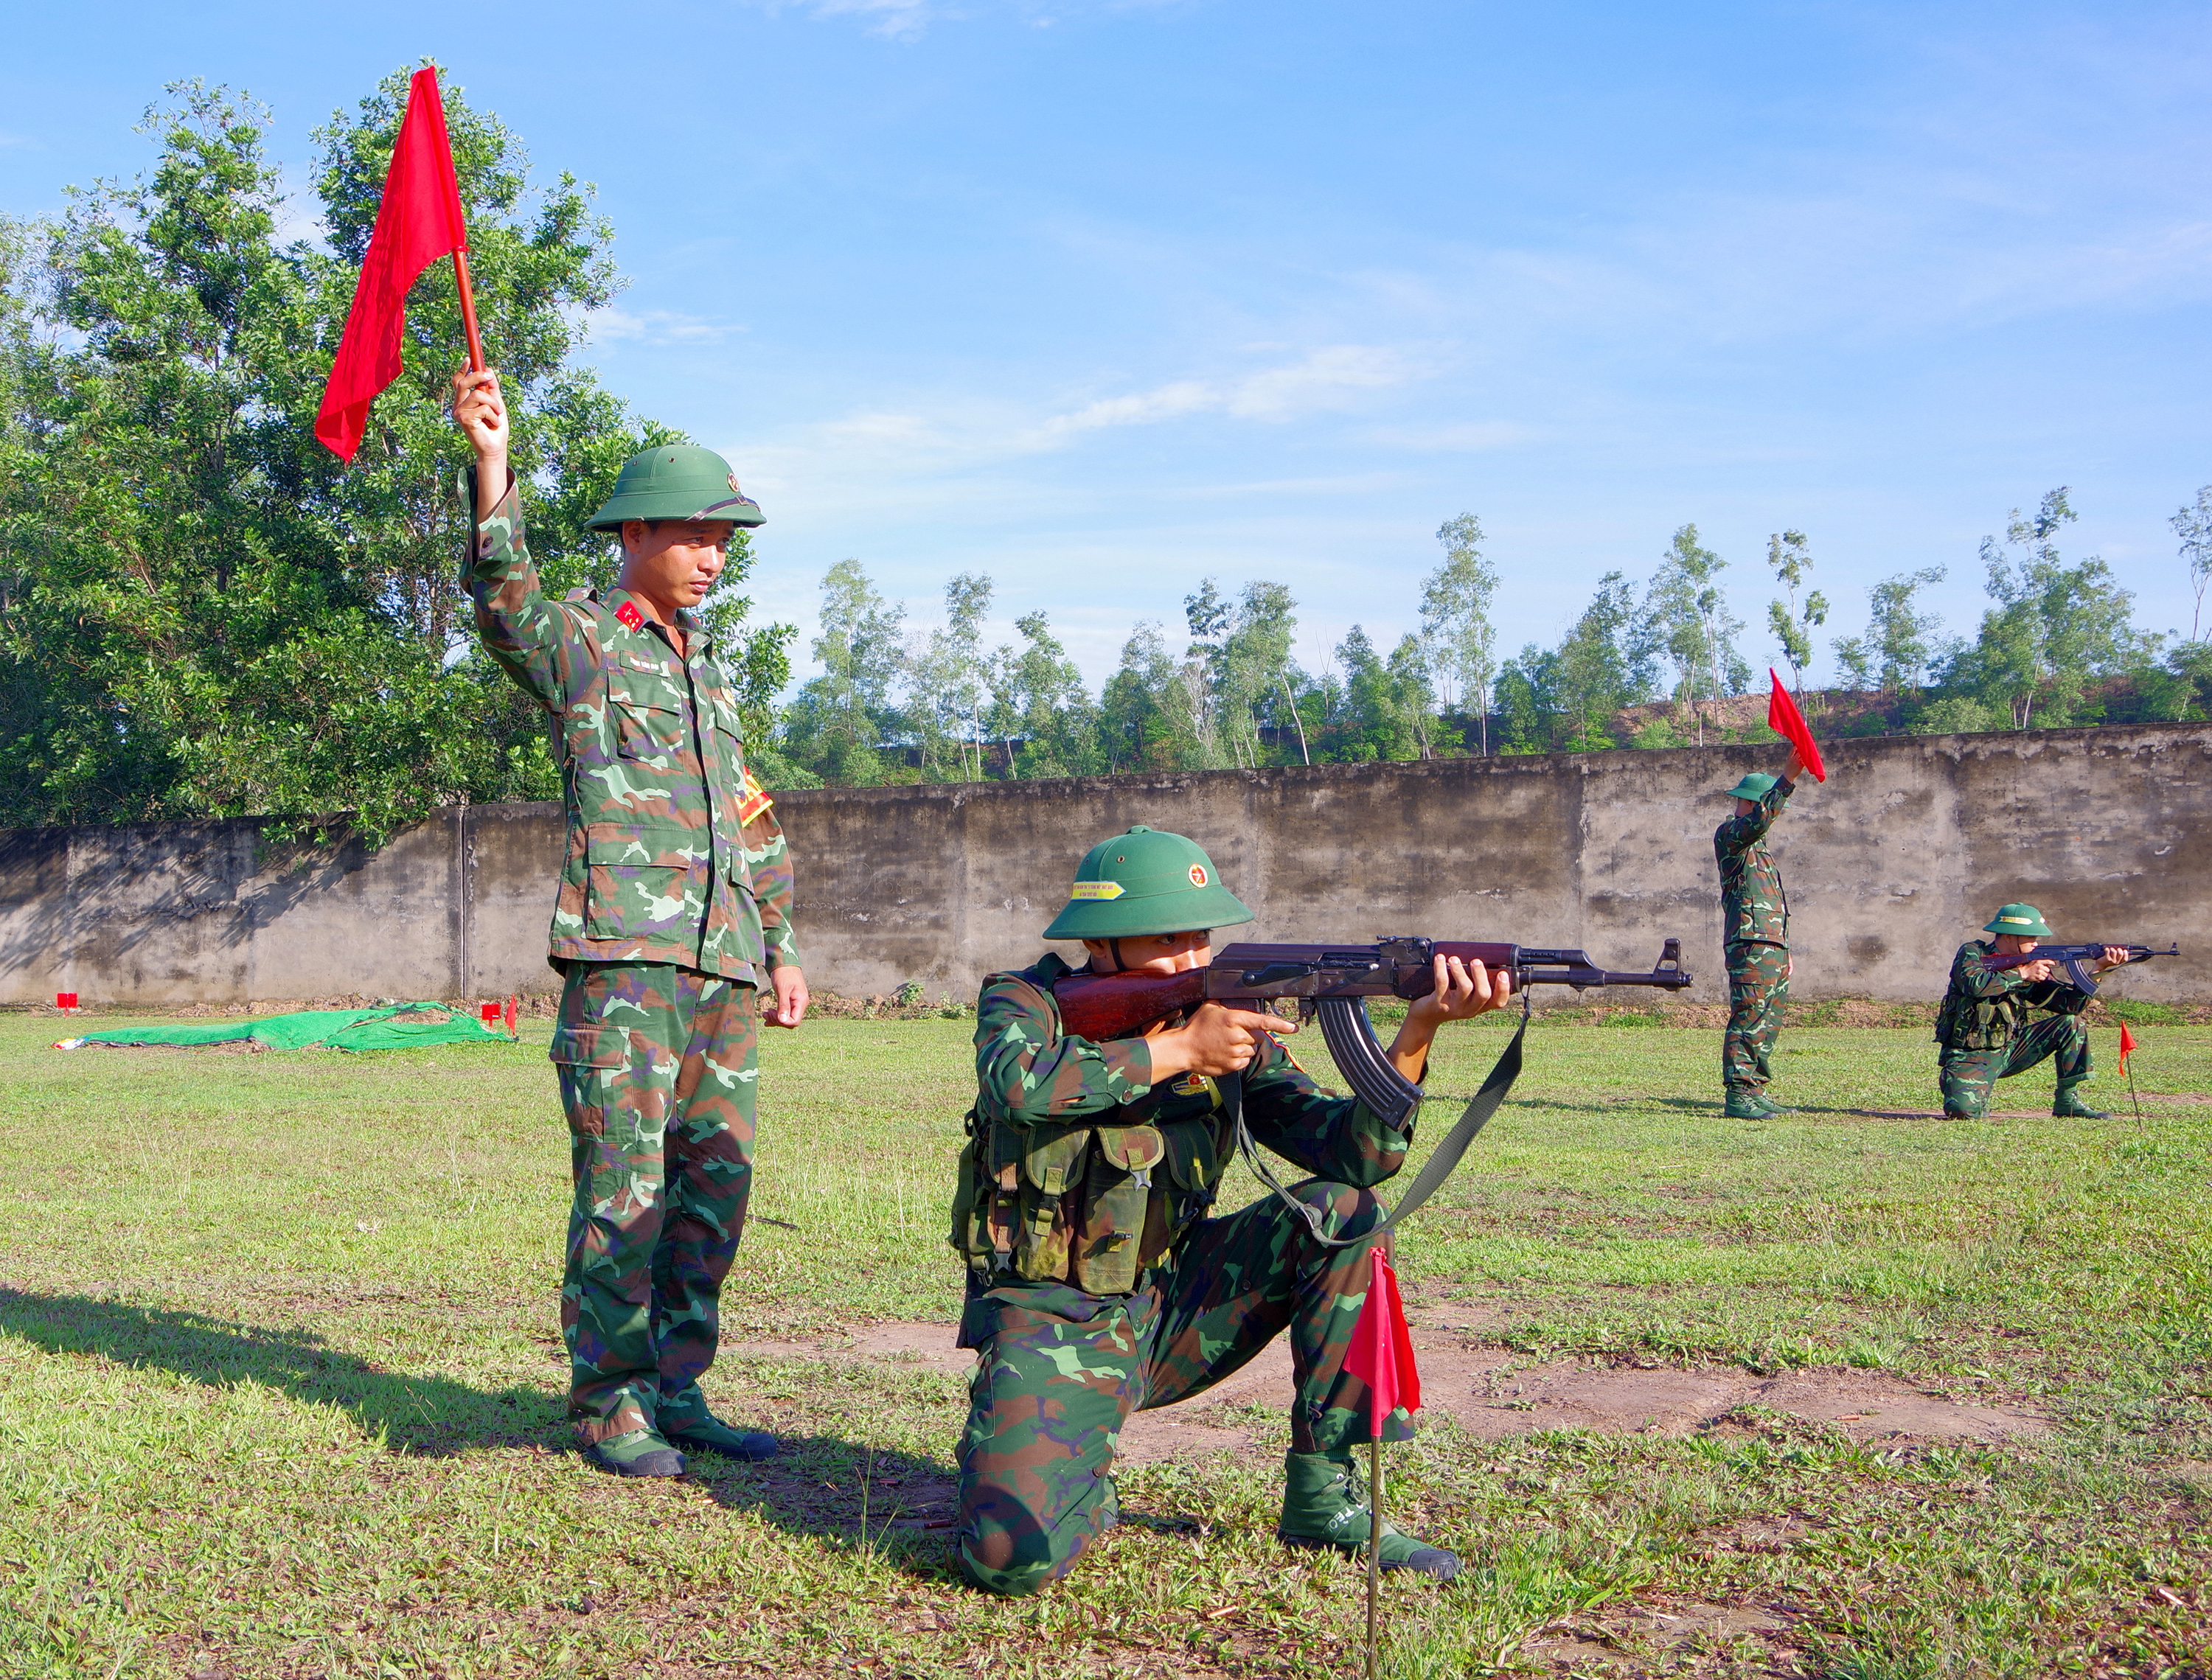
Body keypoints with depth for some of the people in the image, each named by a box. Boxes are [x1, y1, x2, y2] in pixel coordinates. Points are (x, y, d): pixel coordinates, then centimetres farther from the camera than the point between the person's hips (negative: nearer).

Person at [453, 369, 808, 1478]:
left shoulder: (710, 668, 22)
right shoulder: (575, 643, 2)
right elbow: (503, 597, -22)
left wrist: (781, 949, 20)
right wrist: (491, 462, -36)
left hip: (722, 969, 7)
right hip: (622, 959, -7)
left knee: (714, 1187, 8)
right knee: (624, 1188, -6)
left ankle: (673, 1392, 19)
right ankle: (607, 1405, 6)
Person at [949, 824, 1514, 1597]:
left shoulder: (1229, 1028, 0)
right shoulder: (1025, 1003, -8)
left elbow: (1355, 1150, -11)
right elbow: (1020, 1083, -33)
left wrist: (1418, 1031, -27)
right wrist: (1178, 1048, -27)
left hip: (1168, 1309, 4)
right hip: (1051, 1329, -4)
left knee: (1342, 1209, -14)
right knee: (1012, 1554, -28)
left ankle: (1323, 1497, -6)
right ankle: (1080, 1475, 10)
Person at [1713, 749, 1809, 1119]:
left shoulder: (1758, 846, 27)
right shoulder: (1728, 835, -2)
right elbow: (1757, 821, -26)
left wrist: (1784, 949, 26)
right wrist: (1788, 778, -32)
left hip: (1771, 945, 10)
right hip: (1749, 941, -10)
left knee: (1770, 1019, 10)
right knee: (1749, 1017, -13)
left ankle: (1755, 1092, 15)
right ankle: (1738, 1095, -14)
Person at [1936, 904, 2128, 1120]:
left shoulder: (2031, 967, 4)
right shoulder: (1972, 953, -8)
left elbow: (2071, 1004, -5)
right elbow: (1976, 985, -31)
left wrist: (2098, 968, -16)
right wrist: (2022, 974, -22)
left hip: (2009, 1049, 6)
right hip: (1970, 1057, -6)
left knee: (2071, 1023, -4)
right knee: (1963, 1110, -31)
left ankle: (2069, 1102, 4)